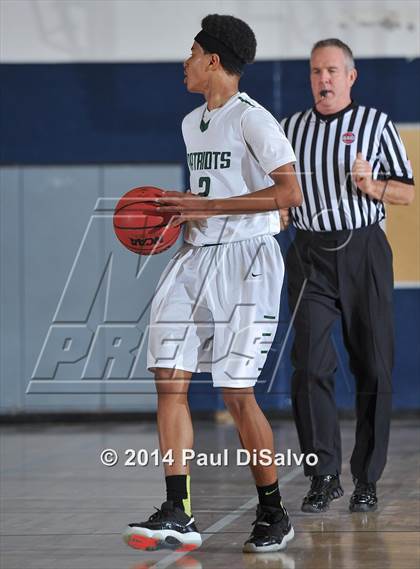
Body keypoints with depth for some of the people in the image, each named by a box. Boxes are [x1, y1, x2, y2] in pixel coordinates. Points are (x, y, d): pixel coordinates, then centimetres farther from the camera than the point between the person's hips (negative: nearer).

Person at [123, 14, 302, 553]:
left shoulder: (252, 119, -10)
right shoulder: (192, 123, 17)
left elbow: (289, 193, -19)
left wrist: (210, 207, -20)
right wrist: (182, 209, 8)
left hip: (245, 260, -8)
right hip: (196, 257, 8)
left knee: (236, 391, -8)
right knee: (169, 378, -3)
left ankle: (274, 514, 6)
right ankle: (178, 514, -2)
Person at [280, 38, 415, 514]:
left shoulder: (376, 124, 6)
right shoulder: (291, 128, 13)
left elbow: (406, 192, 7)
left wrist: (371, 187, -11)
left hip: (363, 252, -1)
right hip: (309, 255, 1)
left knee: (373, 368, 0)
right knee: (310, 365, -10)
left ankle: (367, 480, 9)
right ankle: (324, 475, -5)